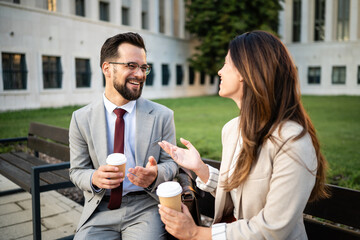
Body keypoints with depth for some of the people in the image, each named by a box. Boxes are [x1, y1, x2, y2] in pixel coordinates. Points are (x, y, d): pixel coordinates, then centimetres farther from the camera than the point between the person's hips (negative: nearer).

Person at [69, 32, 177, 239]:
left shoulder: (162, 116, -1)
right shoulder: (81, 119, 1)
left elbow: (171, 163, 4)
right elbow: (77, 170, 6)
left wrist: (155, 175, -19)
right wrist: (94, 178, -18)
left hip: (145, 206, 0)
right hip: (100, 208, 1)